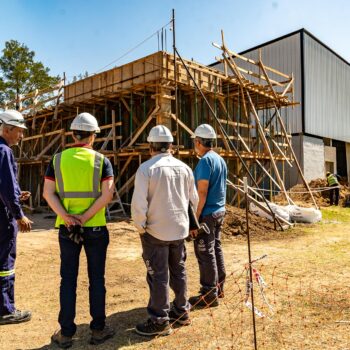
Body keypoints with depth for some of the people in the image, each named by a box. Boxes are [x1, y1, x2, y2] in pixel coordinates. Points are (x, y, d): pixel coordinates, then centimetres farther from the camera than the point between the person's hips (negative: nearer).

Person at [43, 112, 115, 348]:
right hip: (95, 227, -2)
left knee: (68, 279, 12)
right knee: (96, 278, 10)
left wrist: (66, 217, -10)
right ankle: (98, 329, 20)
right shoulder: (101, 160, -5)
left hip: (67, 228, 2)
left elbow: (48, 193, -4)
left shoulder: (58, 159, 2)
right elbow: (108, 194, -14)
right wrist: (85, 216, -12)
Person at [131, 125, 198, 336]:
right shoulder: (184, 168, 1)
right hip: (180, 229, 5)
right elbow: (194, 200, 8)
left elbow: (139, 204, -18)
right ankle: (181, 311, 33)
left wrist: (140, 227, -3)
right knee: (179, 271, 19)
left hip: (156, 231, -5)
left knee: (159, 276, 5)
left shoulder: (147, 168, -15)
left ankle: (160, 321, 15)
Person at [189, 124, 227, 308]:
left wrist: (195, 218, -17)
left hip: (207, 213, -9)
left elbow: (202, 192, -21)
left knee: (205, 253, -1)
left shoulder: (205, 161, -16)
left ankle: (209, 295, 7)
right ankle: (218, 287, 28)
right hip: (220, 211, 9)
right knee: (216, 248, 17)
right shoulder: (220, 159, 12)